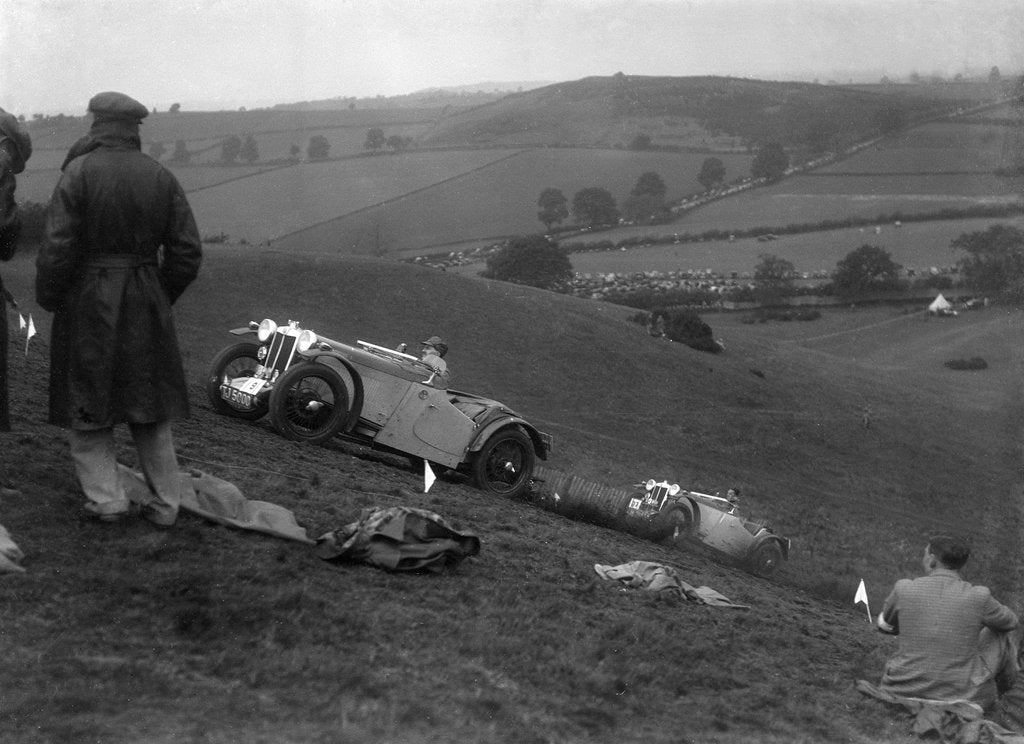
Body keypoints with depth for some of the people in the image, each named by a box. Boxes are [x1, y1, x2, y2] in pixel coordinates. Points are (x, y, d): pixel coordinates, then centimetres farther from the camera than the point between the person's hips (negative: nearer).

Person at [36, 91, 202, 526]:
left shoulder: (78, 173, -11)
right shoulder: (161, 178, 0)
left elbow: (58, 248, -16)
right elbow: (188, 251, 0)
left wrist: (47, 299, 0)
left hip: (87, 305, -4)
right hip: (145, 308, 4)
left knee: (86, 408, 10)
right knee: (149, 408, 15)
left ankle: (106, 498, 3)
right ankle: (165, 504, 16)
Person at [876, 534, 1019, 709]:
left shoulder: (904, 589, -11)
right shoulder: (978, 597, -14)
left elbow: (885, 624, 11)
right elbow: (1009, 622, 9)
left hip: (906, 693, 2)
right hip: (963, 696, -1)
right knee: (1004, 634, 26)